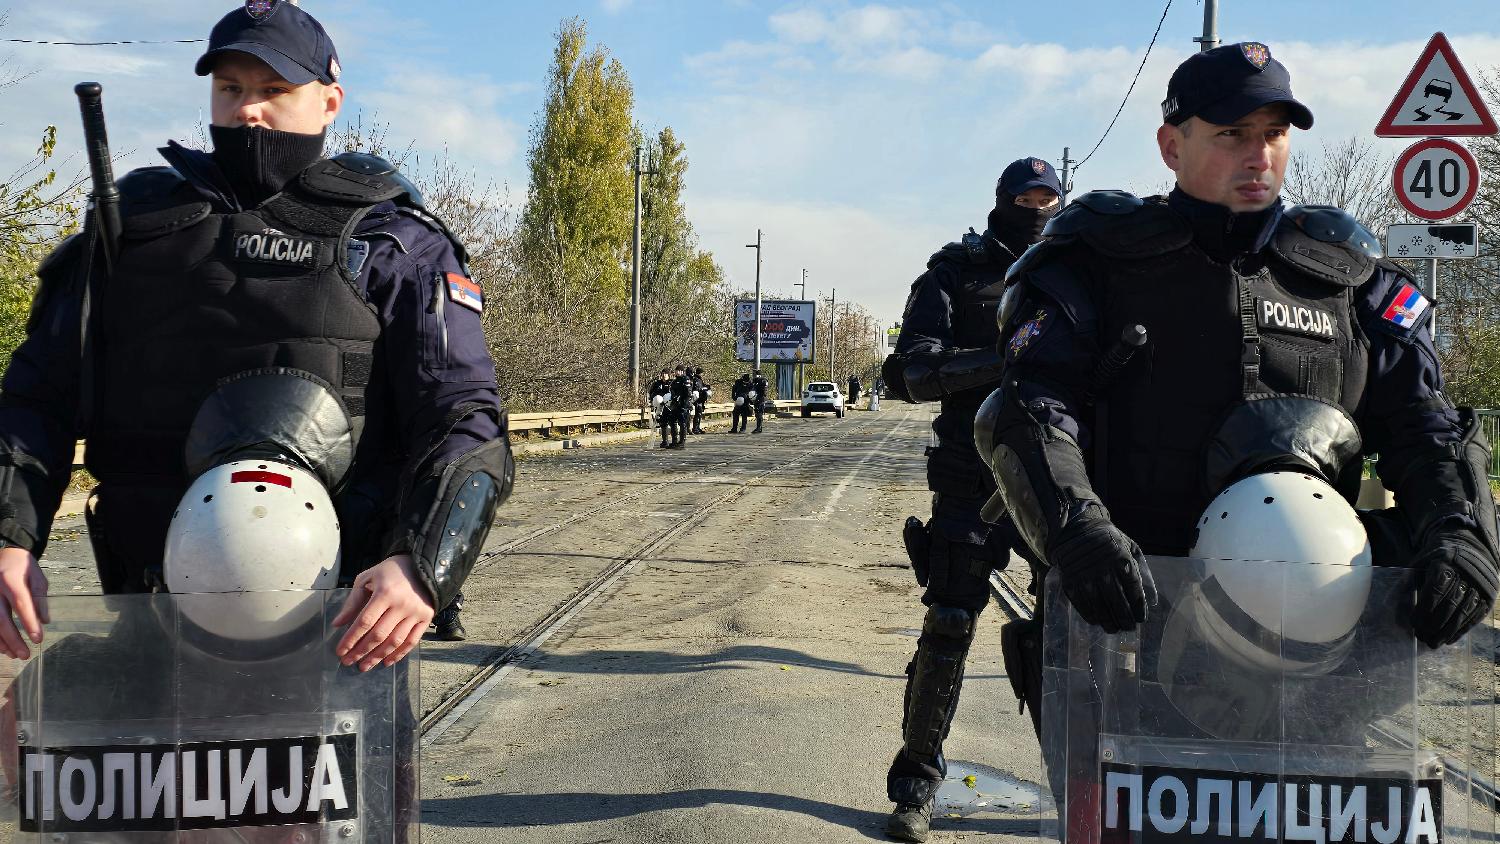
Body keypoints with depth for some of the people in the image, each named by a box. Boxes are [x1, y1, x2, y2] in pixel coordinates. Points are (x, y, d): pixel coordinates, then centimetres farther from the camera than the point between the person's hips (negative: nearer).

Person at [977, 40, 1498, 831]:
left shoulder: (1347, 276, 15)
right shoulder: (1099, 261, 4)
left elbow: (1422, 423, 11)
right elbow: (1030, 409, -9)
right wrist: (1074, 526, -28)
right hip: (1124, 613, -3)